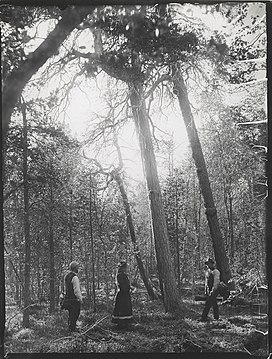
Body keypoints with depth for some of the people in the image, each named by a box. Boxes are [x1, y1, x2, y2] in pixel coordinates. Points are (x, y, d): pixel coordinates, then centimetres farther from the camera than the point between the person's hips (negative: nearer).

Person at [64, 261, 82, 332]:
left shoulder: (67, 276, 11)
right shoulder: (74, 277, -18)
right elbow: (76, 290, -20)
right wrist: (80, 299, -12)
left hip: (68, 299, 9)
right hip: (74, 300, -9)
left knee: (71, 315, 19)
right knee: (74, 315, 0)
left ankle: (70, 328, 27)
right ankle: (72, 329, 4)